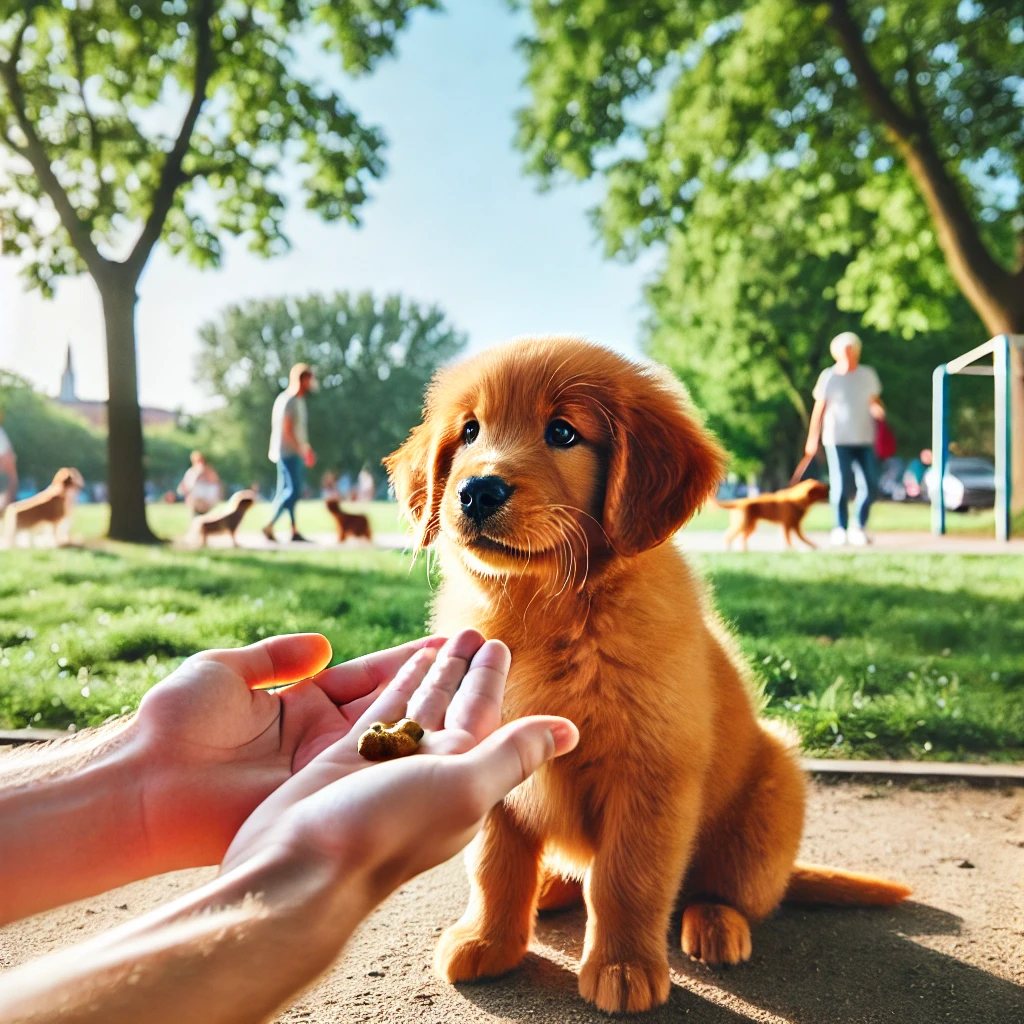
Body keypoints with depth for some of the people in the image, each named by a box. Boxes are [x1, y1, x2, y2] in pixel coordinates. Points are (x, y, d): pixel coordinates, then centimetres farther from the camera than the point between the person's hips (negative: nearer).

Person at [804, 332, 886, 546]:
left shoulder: (868, 375, 7)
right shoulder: (828, 377, 0)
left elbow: (875, 400, 18)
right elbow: (819, 408, 3)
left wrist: (878, 409, -7)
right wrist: (812, 438, 1)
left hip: (864, 439, 3)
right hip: (837, 439, -3)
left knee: (868, 484, -2)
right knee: (840, 485, -6)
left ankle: (859, 527, 15)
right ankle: (840, 528, 10)